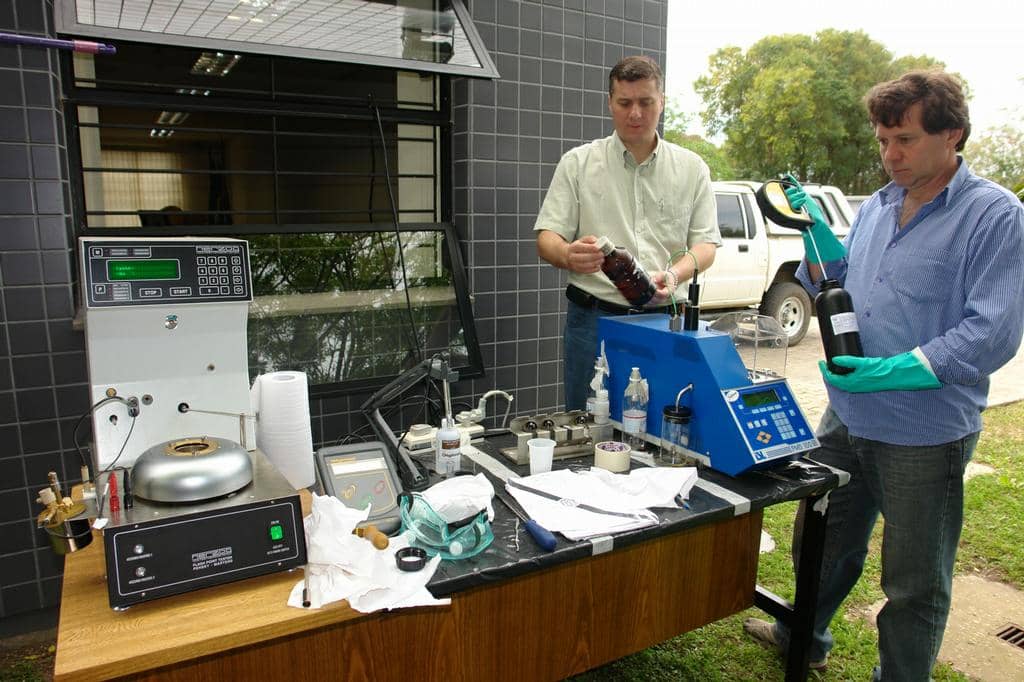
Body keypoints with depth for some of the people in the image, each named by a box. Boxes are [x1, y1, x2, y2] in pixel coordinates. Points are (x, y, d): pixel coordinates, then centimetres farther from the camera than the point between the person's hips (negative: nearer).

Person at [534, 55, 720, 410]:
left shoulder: (692, 168, 10)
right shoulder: (577, 163, 5)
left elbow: (705, 244, 7)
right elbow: (547, 238, 1)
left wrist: (674, 275, -15)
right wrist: (569, 255, -24)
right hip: (595, 317, -1)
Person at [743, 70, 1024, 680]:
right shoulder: (876, 207, 8)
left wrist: (892, 370, -28)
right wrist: (815, 230, 1)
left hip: (926, 434, -6)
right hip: (848, 418, 6)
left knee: (915, 582, 13)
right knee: (821, 543, 23)